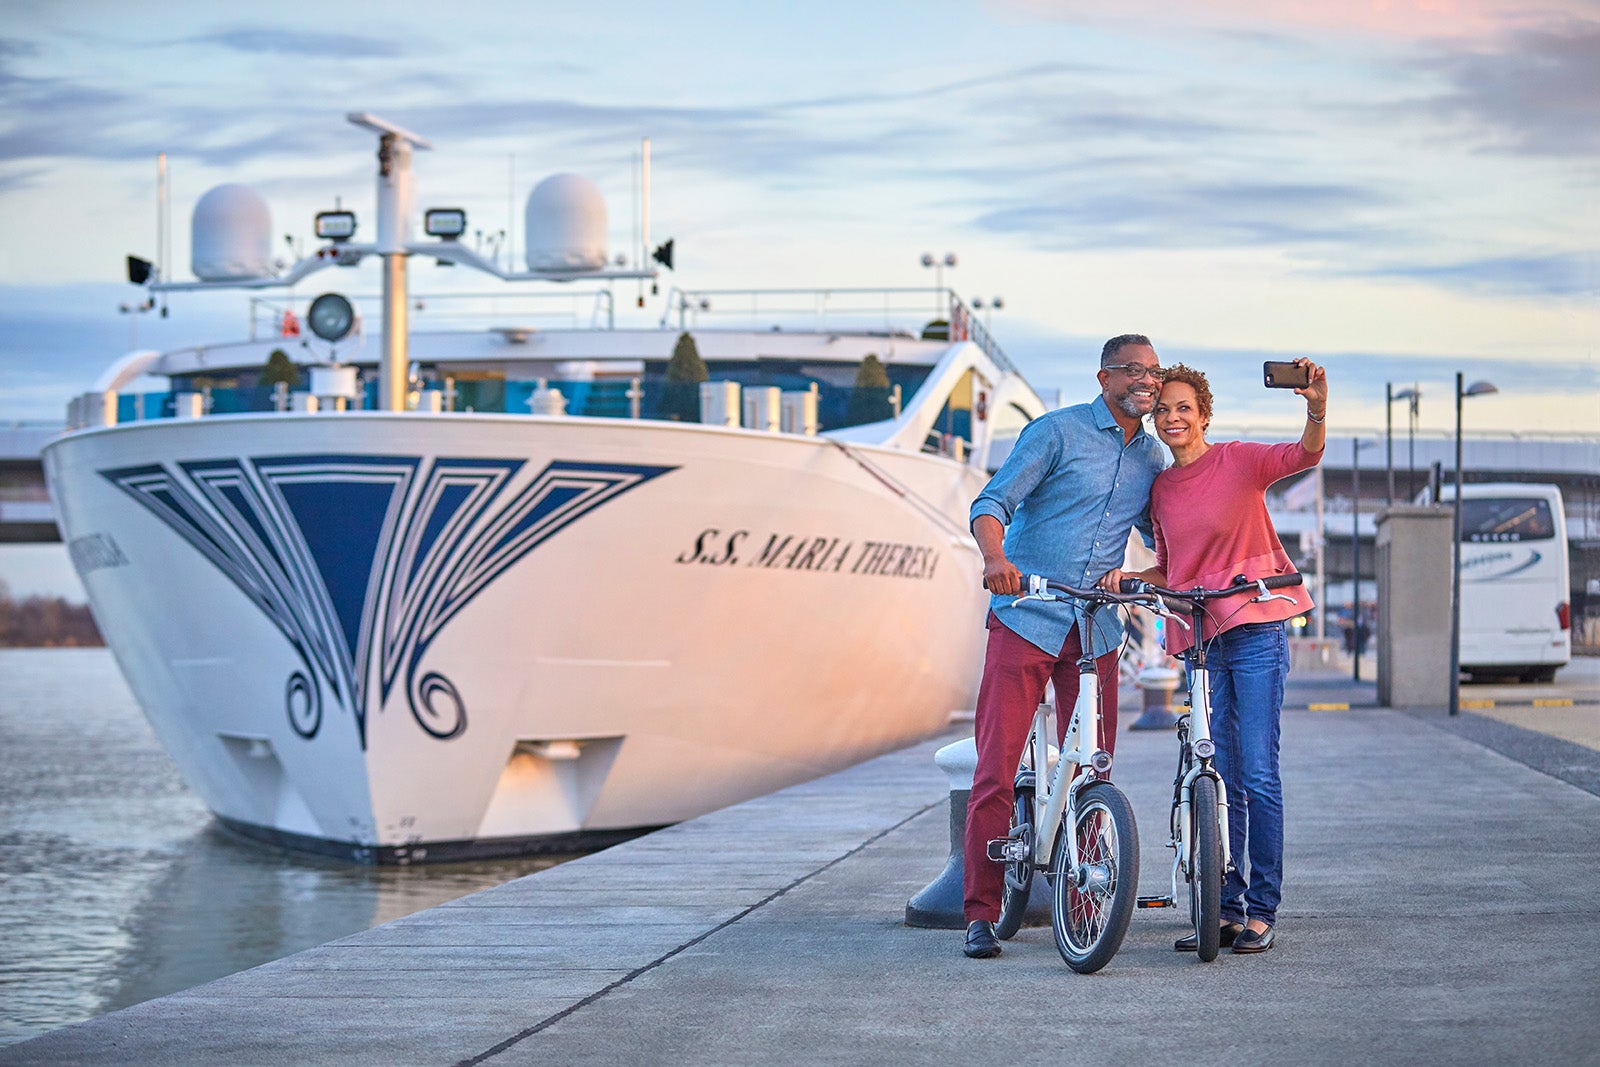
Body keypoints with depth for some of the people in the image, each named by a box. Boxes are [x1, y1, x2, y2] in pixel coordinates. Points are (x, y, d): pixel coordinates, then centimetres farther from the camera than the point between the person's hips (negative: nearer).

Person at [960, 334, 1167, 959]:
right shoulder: (1056, 432, -2)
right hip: (1027, 618, -4)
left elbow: (1164, 537, 27)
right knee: (997, 766, -8)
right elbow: (993, 503, -10)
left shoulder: (1152, 458, 13)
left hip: (1096, 630, 5)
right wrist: (995, 557, -29)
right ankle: (981, 913, -3)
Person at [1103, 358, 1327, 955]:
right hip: (1200, 641, 5)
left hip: (1255, 630, -5)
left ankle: (1262, 912, -2)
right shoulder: (1160, 489, 13)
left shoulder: (1238, 461, -3)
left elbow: (1305, 455, -20)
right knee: (1219, 781, 6)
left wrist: (1316, 408, -38)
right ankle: (1224, 910, 10)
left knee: (1258, 775, -8)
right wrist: (1128, 576, 2)